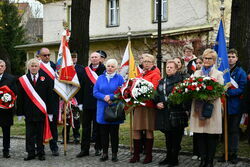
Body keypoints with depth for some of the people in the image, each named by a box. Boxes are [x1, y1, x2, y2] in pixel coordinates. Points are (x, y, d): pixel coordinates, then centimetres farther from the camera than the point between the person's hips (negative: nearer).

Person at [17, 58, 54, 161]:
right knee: (29, 134, 5)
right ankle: (31, 153, 13)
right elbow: (20, 98, 3)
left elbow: (49, 96, 2)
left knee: (40, 134, 6)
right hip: (29, 112, 1)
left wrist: (50, 111, -3)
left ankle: (41, 153, 16)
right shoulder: (22, 80, 3)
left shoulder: (45, 79, 3)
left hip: (41, 111, 0)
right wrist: (20, 112, -2)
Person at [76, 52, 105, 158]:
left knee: (98, 126, 6)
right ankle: (84, 149, 13)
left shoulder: (104, 70, -3)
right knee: (85, 127, 7)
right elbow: (82, 86, 10)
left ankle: (98, 148, 17)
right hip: (87, 103, 4)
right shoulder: (85, 70, 11)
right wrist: (81, 101, 5)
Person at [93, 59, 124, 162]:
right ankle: (104, 153, 14)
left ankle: (114, 154, 10)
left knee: (114, 133, 2)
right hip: (102, 110, 2)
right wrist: (104, 98, -14)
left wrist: (110, 97, -17)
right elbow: (95, 92, 3)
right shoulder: (100, 78, 10)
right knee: (103, 133, 5)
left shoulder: (119, 78, 2)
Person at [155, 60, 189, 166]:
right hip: (164, 113, 6)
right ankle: (168, 157, 25)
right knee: (168, 137, 15)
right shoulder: (162, 82, 17)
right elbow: (157, 95, 19)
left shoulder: (180, 79, -5)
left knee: (175, 137, 0)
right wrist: (157, 103, 1)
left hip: (176, 113, -6)